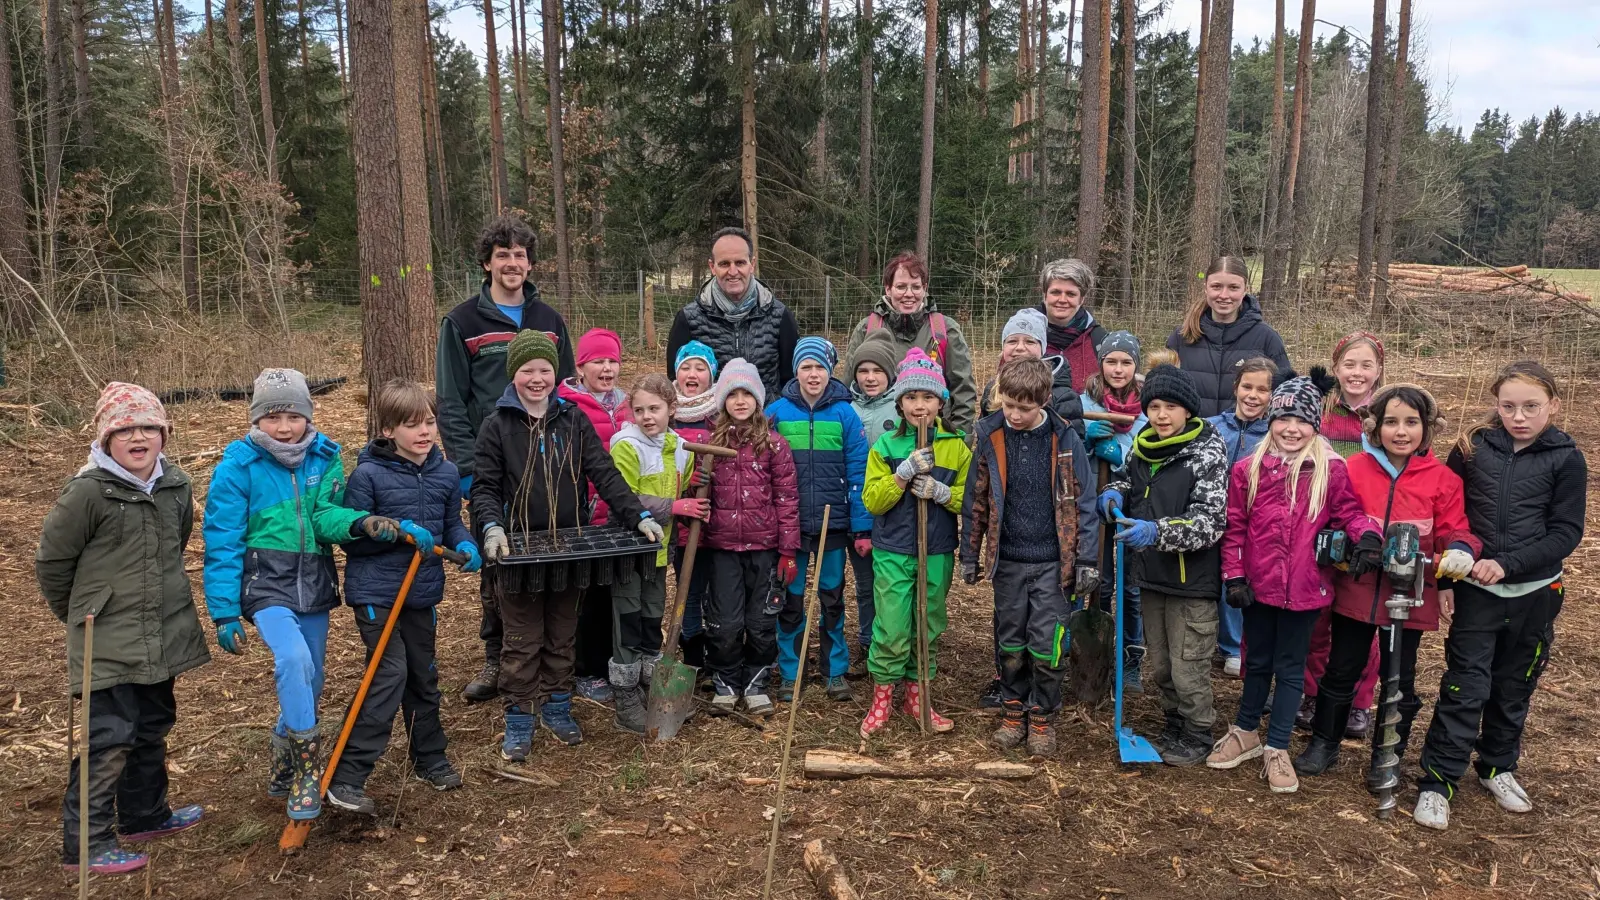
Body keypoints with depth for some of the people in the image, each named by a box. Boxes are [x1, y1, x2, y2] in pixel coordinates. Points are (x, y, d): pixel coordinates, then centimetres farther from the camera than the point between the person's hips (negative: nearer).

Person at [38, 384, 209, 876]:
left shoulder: (177, 486, 3)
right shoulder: (87, 492, -15)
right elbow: (51, 561, -6)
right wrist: (77, 613, 6)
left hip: (162, 635, 7)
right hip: (107, 642, -6)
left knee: (153, 725, 19)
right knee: (110, 737, -4)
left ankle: (145, 815, 36)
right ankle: (86, 843, 9)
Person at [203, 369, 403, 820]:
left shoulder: (324, 459, 0)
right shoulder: (238, 466, -8)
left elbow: (326, 515, -10)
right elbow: (222, 543, -6)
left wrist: (361, 523, -33)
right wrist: (225, 613, -8)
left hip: (314, 586, 4)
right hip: (266, 585, -4)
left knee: (309, 686, 14)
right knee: (294, 660, -29)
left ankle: (283, 767, 39)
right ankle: (306, 769, -16)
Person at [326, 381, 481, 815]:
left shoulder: (446, 473, 1)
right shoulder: (368, 474, -14)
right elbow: (350, 537, -11)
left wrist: (466, 546, -7)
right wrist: (398, 530, -24)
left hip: (423, 593, 6)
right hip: (376, 593, -6)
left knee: (424, 677, 18)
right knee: (390, 674, -12)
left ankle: (429, 757, 36)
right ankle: (346, 778, -2)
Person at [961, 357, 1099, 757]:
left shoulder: (1065, 439, -8)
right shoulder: (990, 436, -3)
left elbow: (1082, 502, -3)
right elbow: (976, 500, 5)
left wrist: (1087, 561, -5)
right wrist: (970, 555, 8)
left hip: (1052, 562, -2)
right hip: (1007, 560, 2)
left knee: (1047, 645, 2)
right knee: (1010, 643, 12)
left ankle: (1043, 719, 20)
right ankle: (1014, 712, 29)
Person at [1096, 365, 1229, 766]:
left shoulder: (1206, 456, -14)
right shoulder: (1144, 448, 6)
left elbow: (1210, 522, -21)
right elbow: (1129, 479, 26)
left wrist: (1158, 531, -34)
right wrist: (1115, 492, 3)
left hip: (1191, 582, -7)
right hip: (1151, 576, 7)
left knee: (1188, 670, 4)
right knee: (1159, 665, 19)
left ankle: (1197, 736, 24)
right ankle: (1174, 725, 39)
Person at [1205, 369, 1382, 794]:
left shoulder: (1330, 470, -6)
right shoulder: (1248, 469, -3)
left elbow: (1349, 511, -1)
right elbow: (1234, 527, 0)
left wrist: (1368, 535, -23)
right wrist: (1234, 575, -3)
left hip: (1305, 588, -1)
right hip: (1259, 585, 1)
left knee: (1290, 667, 12)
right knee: (1258, 661, 18)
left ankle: (1277, 749, 24)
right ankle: (1247, 732, 37)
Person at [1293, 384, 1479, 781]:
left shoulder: (1443, 480, -5)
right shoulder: (1354, 469, -5)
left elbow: (1455, 532, -1)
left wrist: (1461, 551, -22)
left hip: (1410, 595, 0)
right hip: (1356, 590, 0)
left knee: (1400, 679, 13)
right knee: (1342, 670, 13)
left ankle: (1388, 758, 30)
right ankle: (1324, 743, 29)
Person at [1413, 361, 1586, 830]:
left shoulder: (1567, 459, -4)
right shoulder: (1474, 448, -2)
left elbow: (1566, 533, -8)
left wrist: (1508, 564, -19)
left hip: (1535, 592, 1)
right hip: (1477, 588, -1)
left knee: (1515, 686, 15)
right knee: (1465, 685, -3)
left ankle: (1498, 768, 34)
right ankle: (1437, 781, 4)